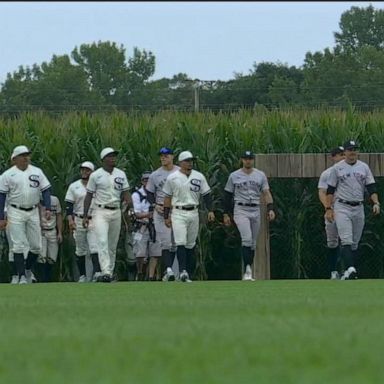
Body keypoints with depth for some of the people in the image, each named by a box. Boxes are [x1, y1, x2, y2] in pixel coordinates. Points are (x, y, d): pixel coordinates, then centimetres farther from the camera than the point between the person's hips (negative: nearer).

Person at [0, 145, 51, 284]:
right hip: (16, 213, -3)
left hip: (33, 212, 3)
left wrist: (47, 208, -7)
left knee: (36, 246, 4)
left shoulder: (37, 172, 8)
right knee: (19, 245, -8)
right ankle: (21, 276, -6)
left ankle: (28, 269, 27)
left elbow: (45, 190, 7)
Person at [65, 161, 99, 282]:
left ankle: (97, 272, -20)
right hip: (79, 221, 1)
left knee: (94, 247, -13)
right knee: (80, 250, 6)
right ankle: (82, 275, 13)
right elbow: (68, 204, 2)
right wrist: (70, 219, -12)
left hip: (94, 221, -1)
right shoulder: (74, 186, 6)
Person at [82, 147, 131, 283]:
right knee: (102, 241, -18)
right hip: (101, 212, -4)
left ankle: (110, 272, 15)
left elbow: (125, 192, 9)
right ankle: (105, 272, -27)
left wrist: (128, 201, -14)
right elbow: (89, 195, 3)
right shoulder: (95, 175, 0)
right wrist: (85, 216, 0)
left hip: (116, 212, 4)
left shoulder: (121, 174, 10)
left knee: (113, 244, 7)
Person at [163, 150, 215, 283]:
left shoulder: (199, 177, 7)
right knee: (181, 243, -15)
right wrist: (166, 216, 3)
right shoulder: (172, 178, 0)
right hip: (178, 213, -4)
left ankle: (184, 272, 16)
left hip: (193, 213, 4)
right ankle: (183, 271, -23)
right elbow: (167, 198, 5)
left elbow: (206, 194, 9)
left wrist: (210, 210, -3)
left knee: (190, 244, 8)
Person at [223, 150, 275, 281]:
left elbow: (266, 193, 4)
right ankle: (247, 270, -21)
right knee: (247, 239, -19)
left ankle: (248, 272, 16)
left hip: (255, 211, 3)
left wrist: (270, 209, -10)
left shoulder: (260, 175, 9)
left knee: (253, 242, 8)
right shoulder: (234, 176, 4)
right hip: (241, 210, -3)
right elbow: (228, 195, 8)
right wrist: (226, 214, 4)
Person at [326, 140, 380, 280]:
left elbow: (371, 187, 5)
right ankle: (350, 269, -32)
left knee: (355, 242, 7)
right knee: (346, 240, -18)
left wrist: (376, 203, -11)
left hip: (358, 208, 4)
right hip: (342, 207, -4)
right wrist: (328, 209, -4)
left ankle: (349, 272, 13)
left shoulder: (364, 167, 9)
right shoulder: (337, 168, 2)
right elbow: (330, 189, 3)